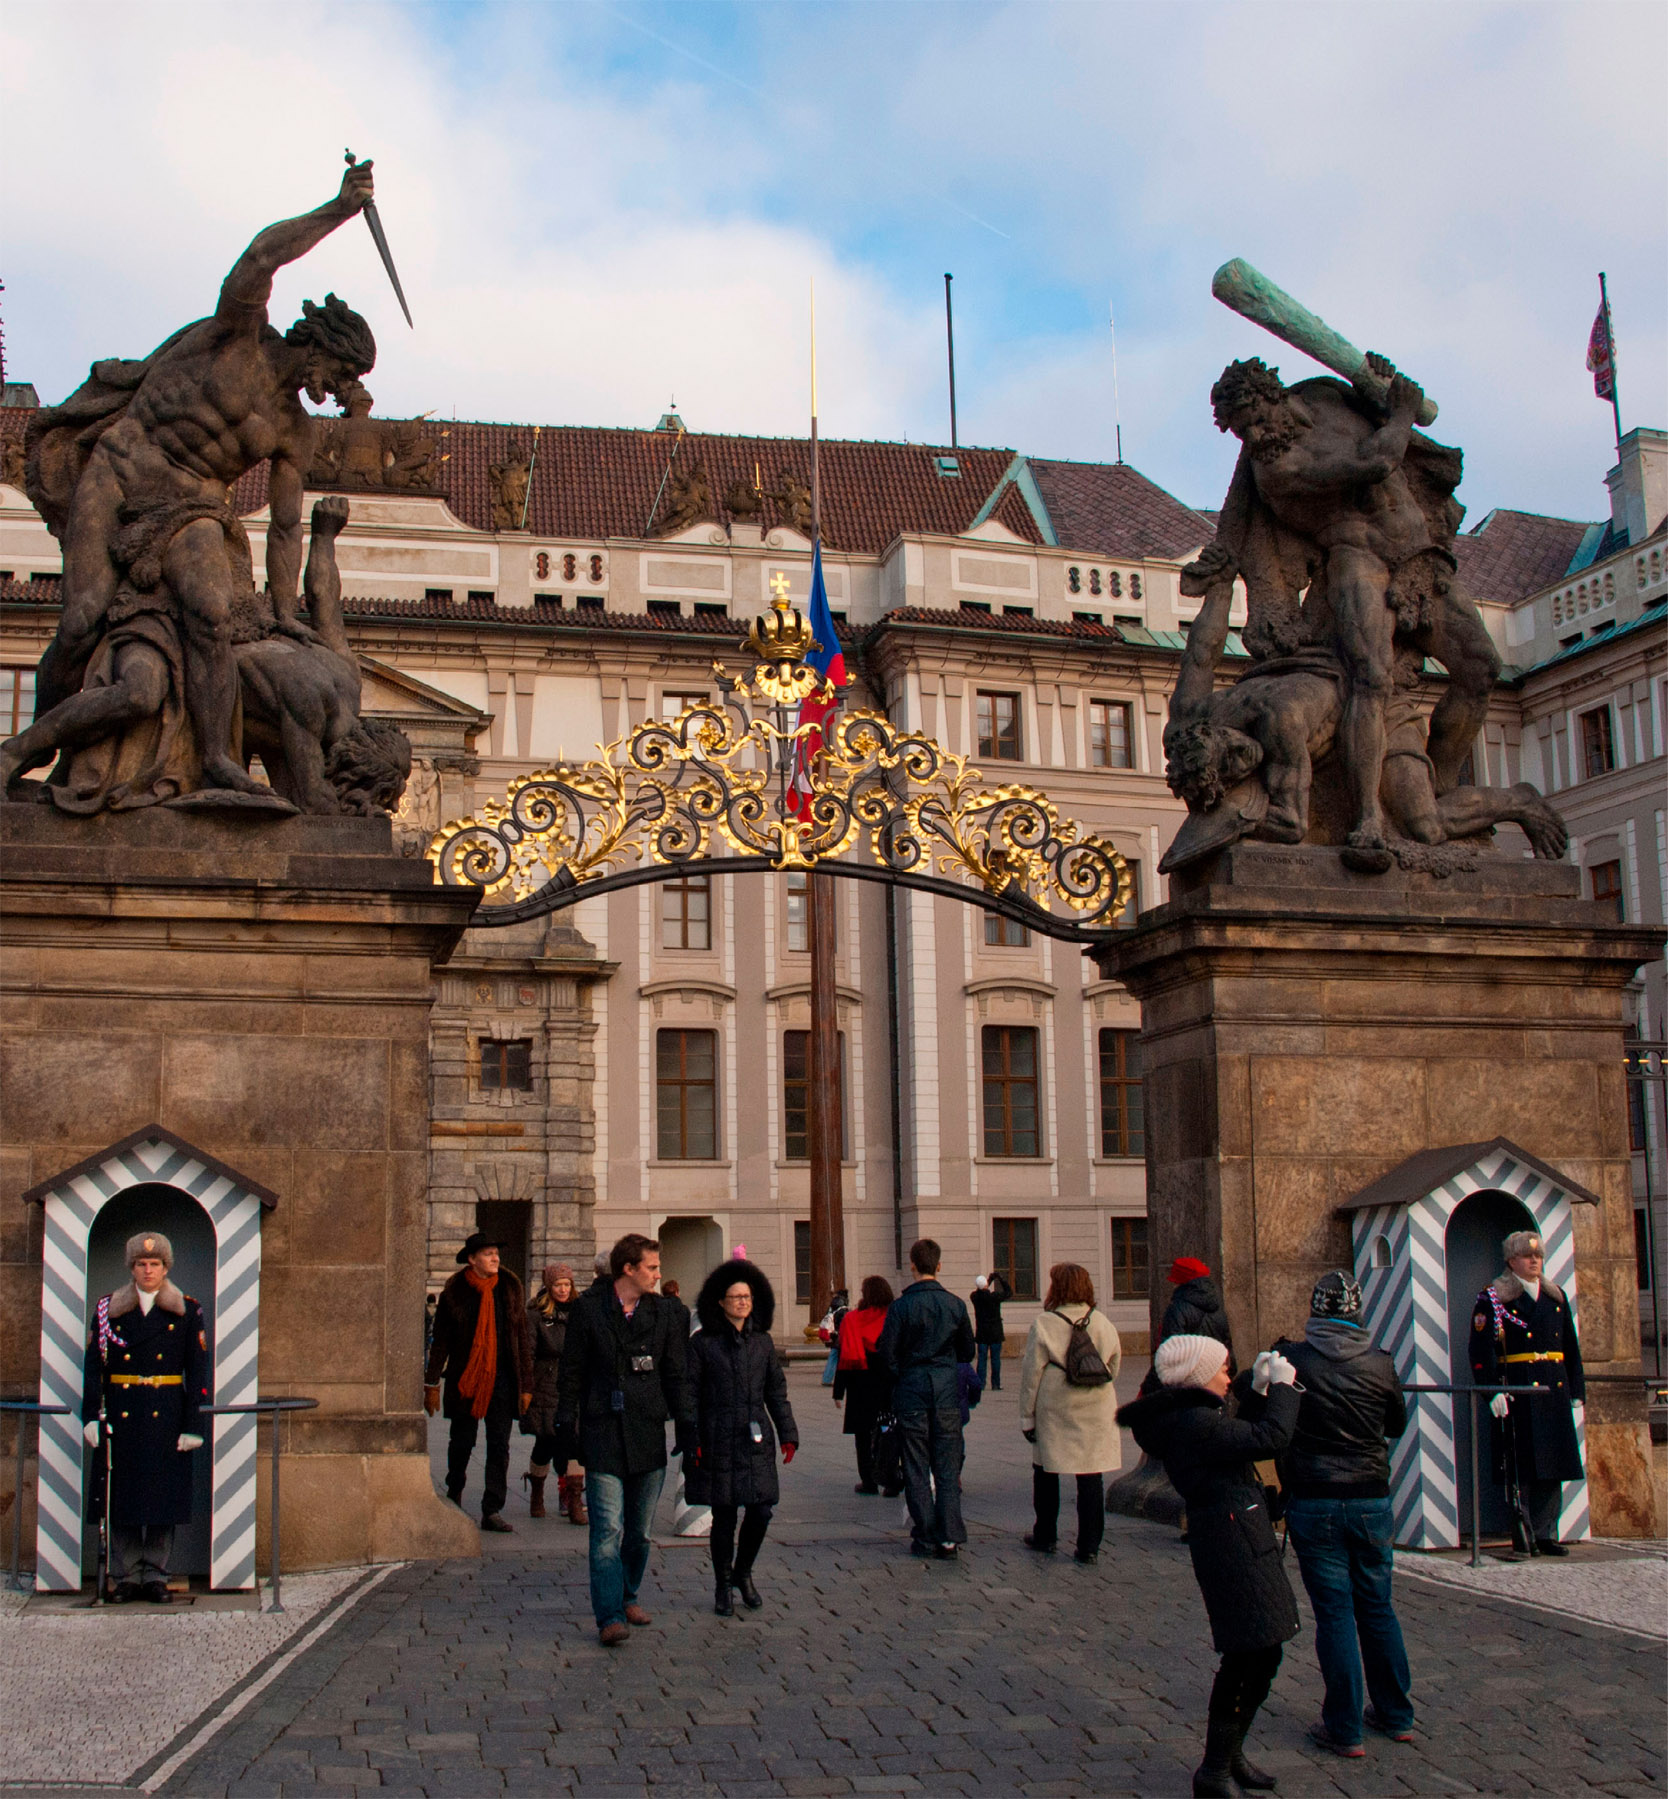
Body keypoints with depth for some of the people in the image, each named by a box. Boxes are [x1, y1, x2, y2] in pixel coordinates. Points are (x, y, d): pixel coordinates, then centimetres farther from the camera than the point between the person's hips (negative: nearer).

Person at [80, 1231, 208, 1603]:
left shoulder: (187, 1311, 5)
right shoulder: (108, 1309, 7)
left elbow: (198, 1371, 3)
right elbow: (93, 1365, 4)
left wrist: (193, 1425, -4)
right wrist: (91, 1416, -6)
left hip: (167, 1417, 0)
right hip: (120, 1417, 1)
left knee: (164, 1497, 1)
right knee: (120, 1498, 1)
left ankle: (155, 1575, 10)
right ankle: (124, 1575, 10)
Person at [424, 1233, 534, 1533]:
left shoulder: (511, 1290, 4)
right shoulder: (455, 1293, -1)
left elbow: (523, 1339, 7)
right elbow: (440, 1340, 3)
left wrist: (526, 1384, 5)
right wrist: (432, 1383, -1)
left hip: (502, 1380, 1)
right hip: (464, 1379, -1)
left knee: (499, 1446, -2)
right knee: (461, 1443, 9)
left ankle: (492, 1511, 1)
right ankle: (454, 1496, 32)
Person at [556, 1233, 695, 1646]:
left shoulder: (661, 1313, 8)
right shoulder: (589, 1309, -1)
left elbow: (676, 1375, 10)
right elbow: (572, 1371, 3)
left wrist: (686, 1426, 2)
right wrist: (565, 1424, -1)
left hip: (648, 1434, 3)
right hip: (602, 1433, -3)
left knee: (639, 1530, 11)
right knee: (608, 1528, -10)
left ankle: (628, 1596, 29)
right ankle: (609, 1616, -10)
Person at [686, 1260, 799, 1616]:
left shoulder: (762, 1342, 10)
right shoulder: (702, 1343, -1)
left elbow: (776, 1391, 15)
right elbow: (689, 1393, -1)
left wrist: (787, 1434, 10)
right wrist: (691, 1440, -8)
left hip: (756, 1441, 3)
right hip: (718, 1442, -3)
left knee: (761, 1511, -1)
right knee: (724, 1516, 2)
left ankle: (743, 1573, 24)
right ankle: (723, 1586, 20)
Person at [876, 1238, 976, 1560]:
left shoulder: (900, 1306, -9)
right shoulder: (955, 1304, -1)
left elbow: (885, 1353, -8)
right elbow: (968, 1352, 9)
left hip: (911, 1391, -2)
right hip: (947, 1391, 2)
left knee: (916, 1469, 7)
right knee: (947, 1469, 6)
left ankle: (924, 1537, 8)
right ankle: (949, 1539, 2)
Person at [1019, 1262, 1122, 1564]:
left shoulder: (1044, 1324, -9)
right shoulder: (1103, 1323, 1)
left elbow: (1031, 1373, -7)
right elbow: (1114, 1366, 11)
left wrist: (1027, 1416, 1)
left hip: (1054, 1412, -2)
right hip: (1096, 1413, 2)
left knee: (1046, 1473, 14)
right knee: (1091, 1477, 4)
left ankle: (1045, 1537, 25)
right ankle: (1089, 1546, 4)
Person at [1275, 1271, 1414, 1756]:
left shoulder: (1289, 1360, -11)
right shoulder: (1380, 1365, -3)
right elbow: (1397, 1425, 12)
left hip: (1312, 1502, -2)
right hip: (1371, 1498, 2)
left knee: (1334, 1611, 3)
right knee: (1377, 1606, 16)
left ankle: (1343, 1729, 7)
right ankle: (1395, 1715, 26)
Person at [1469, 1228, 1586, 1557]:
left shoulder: (1556, 1297, 16)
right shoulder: (1492, 1299, -2)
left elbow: (1571, 1348, 19)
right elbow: (1481, 1351, -10)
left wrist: (1577, 1391, 13)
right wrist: (1493, 1391, -19)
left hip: (1555, 1392, 6)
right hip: (1519, 1392, -6)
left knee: (1553, 1466, 7)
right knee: (1522, 1467, -5)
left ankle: (1545, 1533, 15)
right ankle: (1523, 1536, 0)